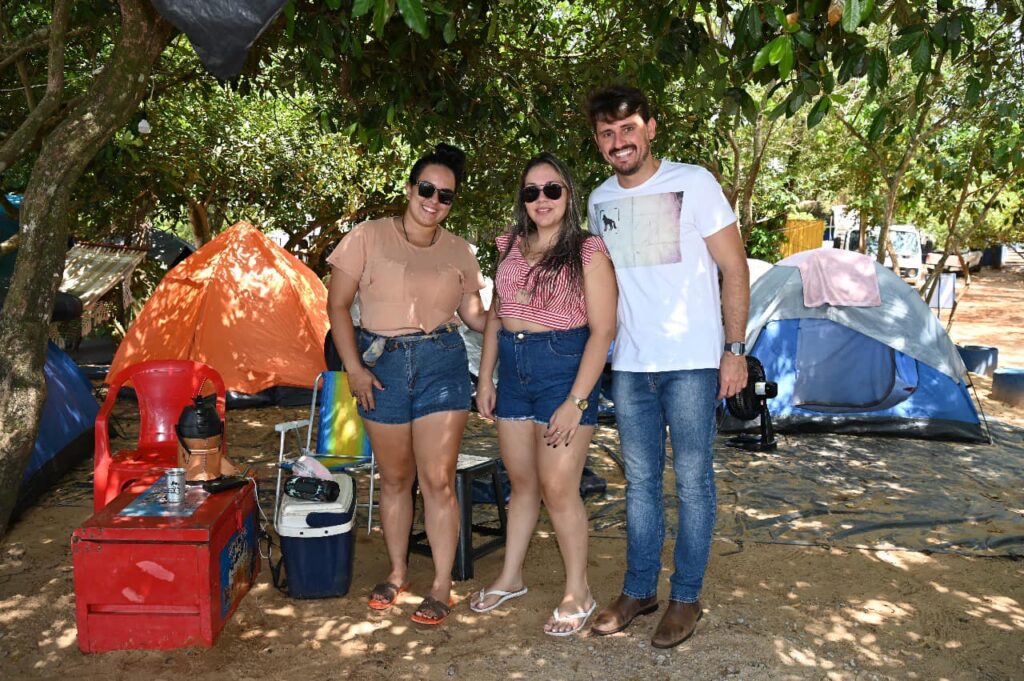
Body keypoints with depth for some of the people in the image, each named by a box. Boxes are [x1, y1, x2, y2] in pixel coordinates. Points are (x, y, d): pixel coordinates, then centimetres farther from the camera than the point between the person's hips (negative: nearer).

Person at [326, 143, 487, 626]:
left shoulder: (459, 252, 6)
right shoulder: (368, 238, -2)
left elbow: (475, 316, 11)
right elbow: (337, 305, -1)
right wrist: (353, 367, -8)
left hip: (442, 363, 1)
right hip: (383, 365, 0)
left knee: (437, 480, -1)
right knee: (395, 478, 12)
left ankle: (442, 588, 11)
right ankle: (397, 574, 30)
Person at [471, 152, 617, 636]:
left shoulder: (588, 251, -8)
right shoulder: (511, 247, 9)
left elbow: (602, 331, -12)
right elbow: (495, 316, 17)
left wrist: (576, 401, -17)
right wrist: (485, 378, 12)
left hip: (564, 366, -5)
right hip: (513, 370, 6)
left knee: (557, 489, -5)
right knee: (521, 482, 15)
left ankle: (578, 594, 13)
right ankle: (510, 577, 31)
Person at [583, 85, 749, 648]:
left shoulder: (693, 183, -7)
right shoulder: (599, 201, 9)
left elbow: (734, 269, -6)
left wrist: (734, 349, -10)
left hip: (691, 363, -4)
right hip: (628, 366, 5)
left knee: (692, 481, 4)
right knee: (640, 481, 12)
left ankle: (686, 598, 16)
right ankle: (638, 590, 25)